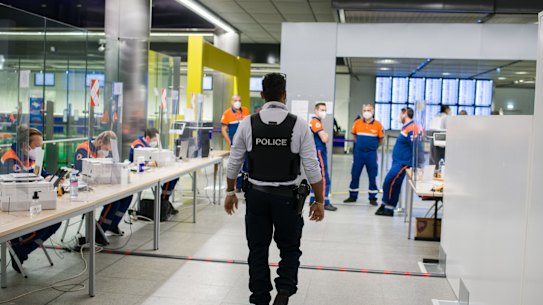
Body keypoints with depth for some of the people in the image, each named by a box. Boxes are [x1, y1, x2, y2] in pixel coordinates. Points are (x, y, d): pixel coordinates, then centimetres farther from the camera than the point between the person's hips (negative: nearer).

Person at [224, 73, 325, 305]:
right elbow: (312, 168, -7)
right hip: (286, 197, -1)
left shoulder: (248, 124, -3)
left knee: (258, 250, 14)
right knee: (289, 249, 16)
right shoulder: (299, 125, -8)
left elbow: (234, 163, 4)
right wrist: (319, 201, 3)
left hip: (257, 195, 1)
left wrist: (230, 192, 18)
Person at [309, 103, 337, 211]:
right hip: (319, 153, -10)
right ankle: (325, 203, -4)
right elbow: (324, 139, -21)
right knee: (324, 179, -7)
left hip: (317, 153, 10)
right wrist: (327, 135, -1)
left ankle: (312, 200, 20)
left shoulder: (315, 122, 16)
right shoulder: (316, 122, -14)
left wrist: (325, 135, 5)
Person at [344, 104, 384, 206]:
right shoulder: (357, 122, 0)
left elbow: (381, 140, 3)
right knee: (355, 175, 6)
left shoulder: (378, 124, -6)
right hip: (359, 152, 2)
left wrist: (373, 147, 6)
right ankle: (353, 196, 19)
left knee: (372, 176, 4)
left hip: (371, 153, -2)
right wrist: (359, 144, 11)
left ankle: (372, 198, 15)